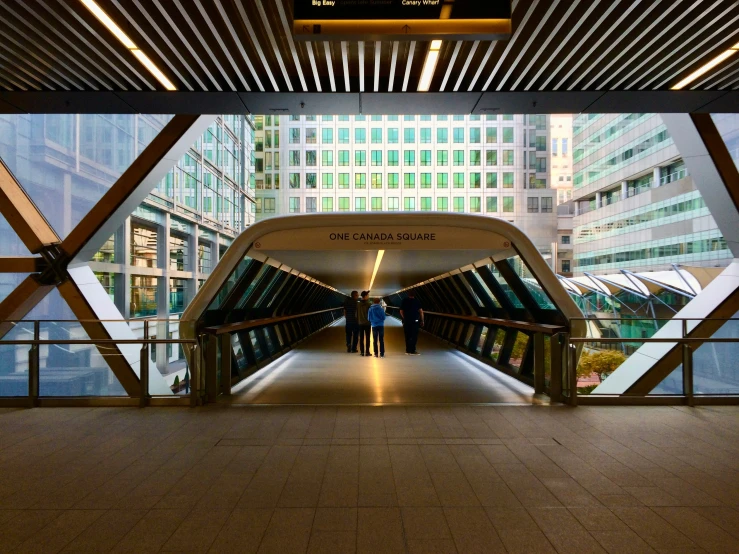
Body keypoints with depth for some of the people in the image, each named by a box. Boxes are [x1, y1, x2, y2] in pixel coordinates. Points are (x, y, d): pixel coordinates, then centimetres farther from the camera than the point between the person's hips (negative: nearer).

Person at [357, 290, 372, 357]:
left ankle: (362, 352, 9)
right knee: (367, 338, 2)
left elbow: (356, 314, 4)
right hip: (367, 323, -3)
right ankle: (367, 352, 2)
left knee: (361, 338, 8)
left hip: (360, 323, 3)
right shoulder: (368, 304, -12)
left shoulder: (358, 304, -1)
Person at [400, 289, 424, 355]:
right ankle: (412, 351, -2)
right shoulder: (416, 301, -5)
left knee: (407, 336, 10)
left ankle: (408, 350, 15)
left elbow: (401, 311, 6)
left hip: (406, 321, 4)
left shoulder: (404, 301, 4)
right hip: (414, 321, -4)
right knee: (414, 336, 1)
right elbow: (421, 311, -8)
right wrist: (422, 320, 0)